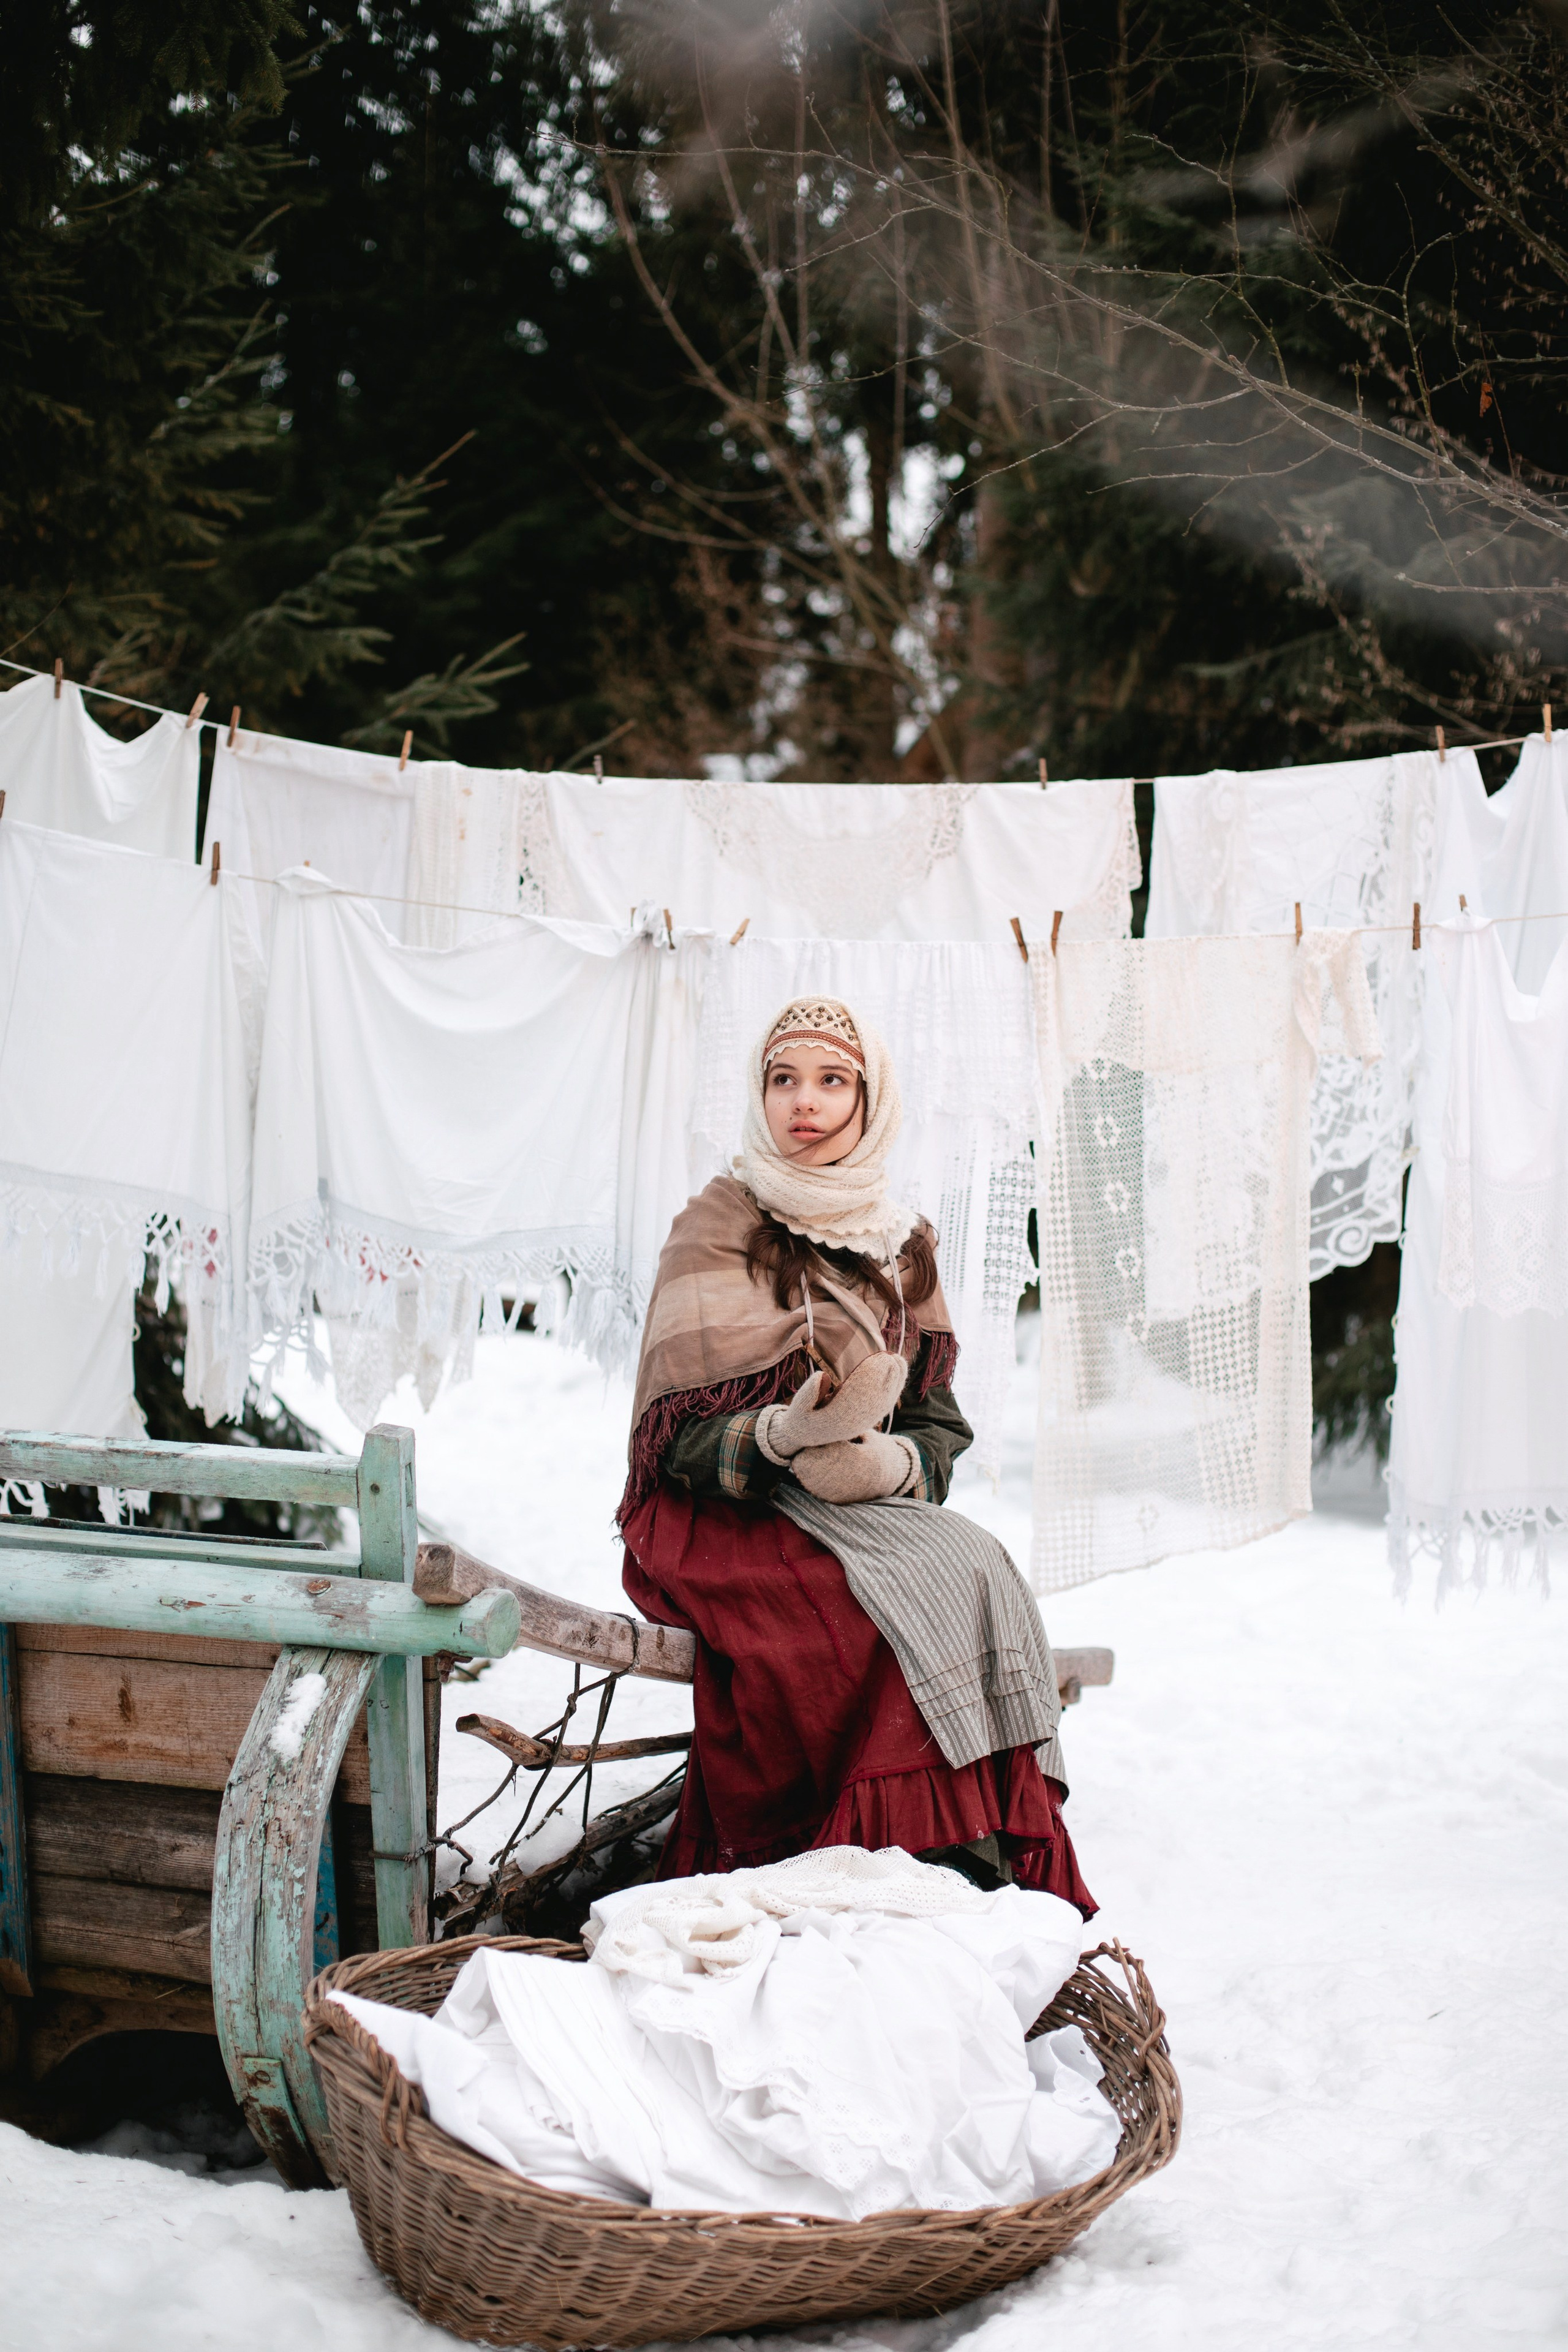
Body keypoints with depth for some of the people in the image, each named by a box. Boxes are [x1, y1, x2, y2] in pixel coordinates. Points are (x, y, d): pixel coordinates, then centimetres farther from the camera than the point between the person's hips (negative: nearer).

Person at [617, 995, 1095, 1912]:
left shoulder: (904, 1245, 14)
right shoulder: (718, 1226, 0)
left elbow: (941, 1425, 10)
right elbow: (674, 1433, -7)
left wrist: (891, 1461, -14)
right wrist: (783, 1436, -27)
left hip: (876, 1505, 4)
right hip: (726, 1518, -4)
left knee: (986, 1578, -27)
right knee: (923, 1593, -32)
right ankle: (952, 1848, -29)